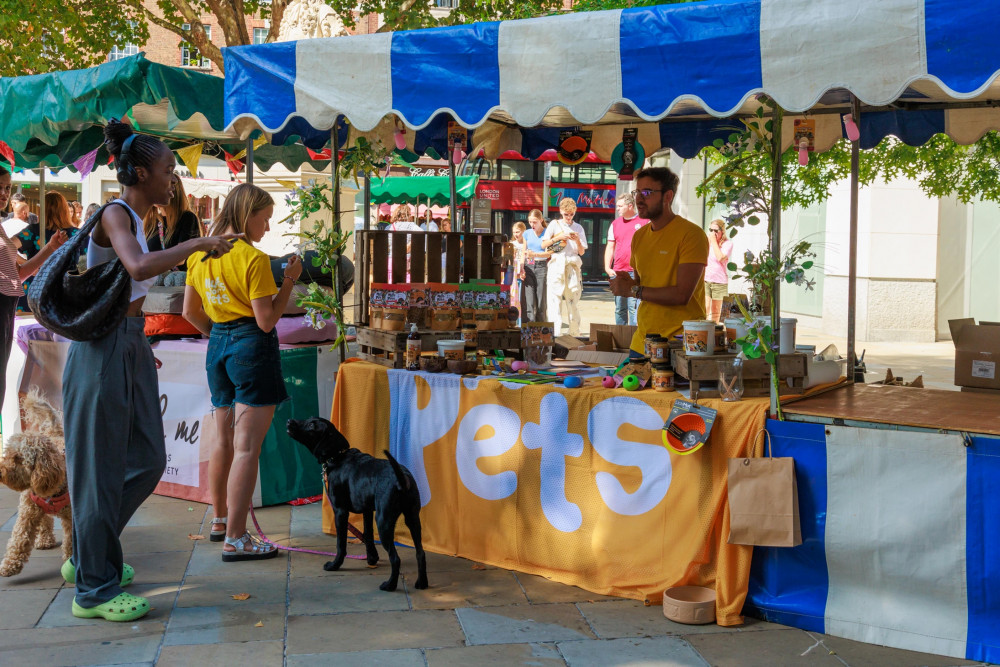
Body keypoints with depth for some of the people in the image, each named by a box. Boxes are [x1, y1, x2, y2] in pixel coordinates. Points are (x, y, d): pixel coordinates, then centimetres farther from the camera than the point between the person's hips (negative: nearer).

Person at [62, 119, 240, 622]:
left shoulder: (135, 218, 14)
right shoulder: (115, 215, -14)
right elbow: (139, 267, -35)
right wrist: (198, 244, -25)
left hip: (132, 348, 9)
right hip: (104, 348, -9)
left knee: (148, 461, 13)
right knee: (100, 468, -1)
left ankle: (88, 557, 29)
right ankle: (94, 589, 9)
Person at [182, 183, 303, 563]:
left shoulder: (199, 254, 7)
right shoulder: (254, 259, -15)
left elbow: (190, 312, 13)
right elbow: (267, 320, -16)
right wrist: (290, 280, -8)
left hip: (217, 347, 8)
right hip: (252, 347, -8)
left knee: (225, 439, 21)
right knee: (247, 447, -5)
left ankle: (220, 520, 34)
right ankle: (235, 539, -4)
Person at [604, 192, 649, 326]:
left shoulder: (645, 221, 2)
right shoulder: (615, 224, 14)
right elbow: (610, 247, 15)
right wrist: (607, 267, 4)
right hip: (618, 272, 4)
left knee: (634, 307, -10)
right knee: (619, 308, 8)